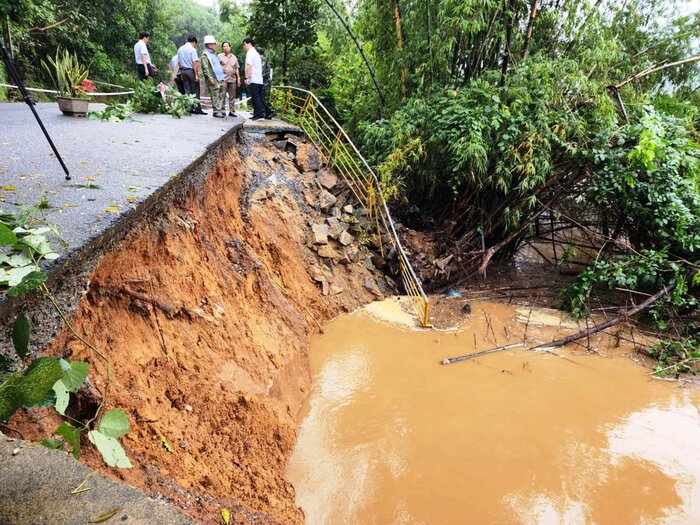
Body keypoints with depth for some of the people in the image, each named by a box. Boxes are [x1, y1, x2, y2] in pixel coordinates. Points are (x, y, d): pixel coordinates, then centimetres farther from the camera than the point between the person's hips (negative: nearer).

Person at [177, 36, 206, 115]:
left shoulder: (180, 49, 12)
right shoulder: (192, 49, -9)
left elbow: (179, 62, 14)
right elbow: (195, 63, -16)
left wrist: (181, 73, 18)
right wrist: (196, 75, -15)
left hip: (183, 71, 6)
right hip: (191, 70, -6)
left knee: (187, 91, 9)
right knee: (195, 91, 0)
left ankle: (189, 108, 7)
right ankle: (197, 108, 0)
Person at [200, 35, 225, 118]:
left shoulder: (214, 54, 22)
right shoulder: (205, 55, -6)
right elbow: (205, 69, -14)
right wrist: (210, 78, -20)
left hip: (220, 79, 9)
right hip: (213, 80, -9)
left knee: (221, 95, 8)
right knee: (215, 96, -9)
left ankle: (221, 110, 15)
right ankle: (216, 111, -6)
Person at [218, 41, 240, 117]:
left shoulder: (234, 57, 17)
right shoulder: (220, 56, 6)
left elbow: (237, 69, 19)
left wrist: (238, 78, 12)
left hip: (232, 79, 4)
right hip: (223, 79, -4)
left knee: (232, 96, 5)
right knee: (222, 96, -7)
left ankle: (232, 111, 11)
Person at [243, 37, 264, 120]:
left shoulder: (250, 52, -6)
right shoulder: (256, 53, 23)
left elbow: (249, 66, -16)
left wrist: (247, 77, -17)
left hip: (254, 80, -9)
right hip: (259, 80, 9)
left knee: (255, 97, -10)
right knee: (258, 97, 8)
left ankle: (258, 114, -13)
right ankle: (259, 114, 9)